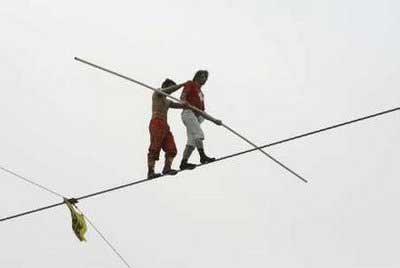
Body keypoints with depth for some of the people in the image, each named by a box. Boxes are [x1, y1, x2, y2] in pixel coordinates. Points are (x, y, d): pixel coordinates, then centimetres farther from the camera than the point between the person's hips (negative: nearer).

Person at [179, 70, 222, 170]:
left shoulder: (200, 92, 32)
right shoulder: (190, 84, 11)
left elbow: (202, 113, 29)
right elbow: (182, 96, -7)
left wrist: (214, 120, 23)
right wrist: (184, 102, -28)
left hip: (196, 117, 8)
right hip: (188, 113, -8)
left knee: (192, 141, -4)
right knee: (199, 134, -23)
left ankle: (184, 163, -9)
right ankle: (203, 156, -32)